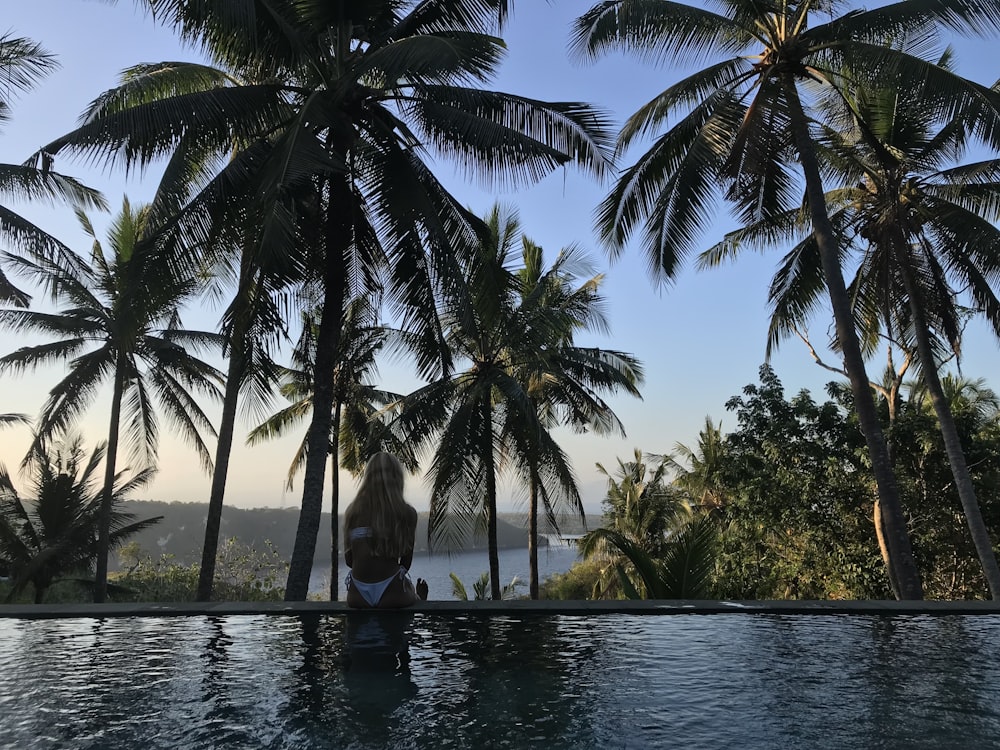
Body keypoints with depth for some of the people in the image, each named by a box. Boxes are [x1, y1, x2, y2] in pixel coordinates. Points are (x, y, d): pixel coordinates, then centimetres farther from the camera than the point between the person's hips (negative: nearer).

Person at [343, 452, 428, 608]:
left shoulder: (352, 511, -1)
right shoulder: (407, 513, -8)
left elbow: (348, 560, 5)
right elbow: (406, 561, 0)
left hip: (357, 597, 3)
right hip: (392, 595, -3)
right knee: (421, 585, 30)